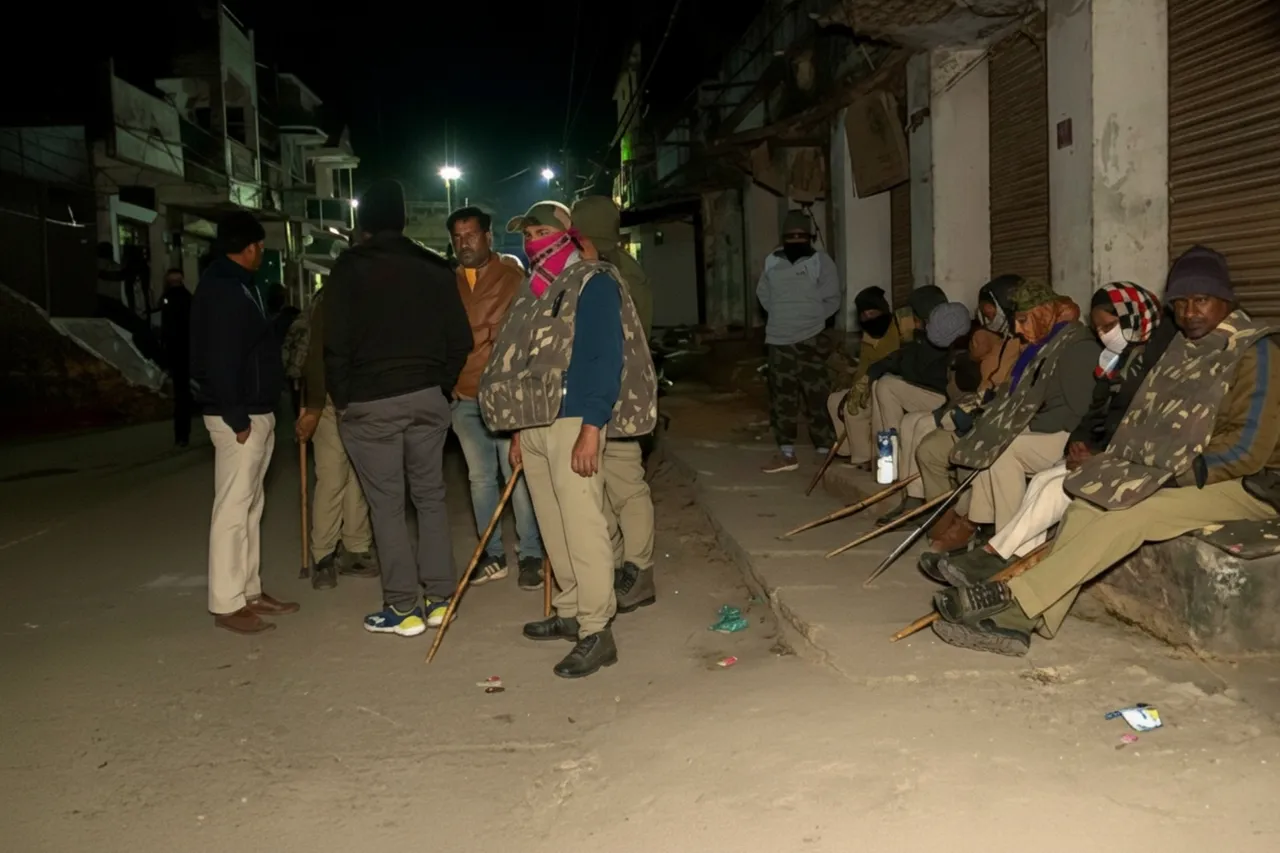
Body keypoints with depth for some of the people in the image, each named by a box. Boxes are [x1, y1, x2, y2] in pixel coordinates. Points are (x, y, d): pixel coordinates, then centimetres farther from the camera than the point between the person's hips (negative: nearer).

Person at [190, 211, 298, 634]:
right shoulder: (222, 288, -15)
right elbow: (221, 359, -22)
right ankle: (227, 604, 0)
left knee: (250, 506, 14)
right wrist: (236, 418, -22)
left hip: (256, 412, 10)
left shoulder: (236, 284, 17)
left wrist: (254, 413, 15)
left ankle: (250, 591, 22)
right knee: (232, 508, -6)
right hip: (239, 416, -10)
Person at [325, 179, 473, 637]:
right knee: (431, 496, 12)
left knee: (386, 505, 2)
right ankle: (438, 598, 14)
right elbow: (460, 339, 5)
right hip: (427, 397, 4)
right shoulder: (435, 267, 7)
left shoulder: (350, 267, -3)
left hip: (370, 402, -4)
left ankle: (404, 608, 5)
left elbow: (337, 345, -9)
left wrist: (341, 399, 2)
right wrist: (441, 385, 14)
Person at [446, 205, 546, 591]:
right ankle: (492, 555, 19)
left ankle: (531, 555, 8)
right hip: (465, 399, 4)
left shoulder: (513, 279, -2)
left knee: (517, 475, -2)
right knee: (480, 478, 10)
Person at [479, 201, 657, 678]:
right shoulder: (537, 290, 19)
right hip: (534, 423, 8)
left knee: (582, 526, -9)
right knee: (553, 529, 12)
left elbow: (606, 359, -14)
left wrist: (591, 429, -21)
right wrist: (518, 430, 20)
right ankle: (570, 613, 25)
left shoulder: (593, 283, -6)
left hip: (574, 420, -8)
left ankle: (596, 633, -4)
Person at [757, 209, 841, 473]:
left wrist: (810, 318, -1)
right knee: (782, 398, 7)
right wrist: (782, 317, 8)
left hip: (810, 339, -4)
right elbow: (763, 295, 17)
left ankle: (826, 450, 2)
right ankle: (787, 453, 14)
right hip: (779, 340, 4)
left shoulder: (821, 261, -1)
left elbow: (832, 300, -2)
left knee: (817, 396, -5)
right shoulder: (772, 262, 9)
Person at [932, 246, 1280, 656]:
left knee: (1128, 517, -32)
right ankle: (1020, 618, -30)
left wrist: (1175, 477, -19)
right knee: (1087, 504, -18)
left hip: (1240, 484, -7)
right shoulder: (1183, 350, 13)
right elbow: (1153, 428, 13)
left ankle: (1012, 595, -35)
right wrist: (1117, 468, -4)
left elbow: (1246, 449, -18)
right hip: (1172, 477, 7)